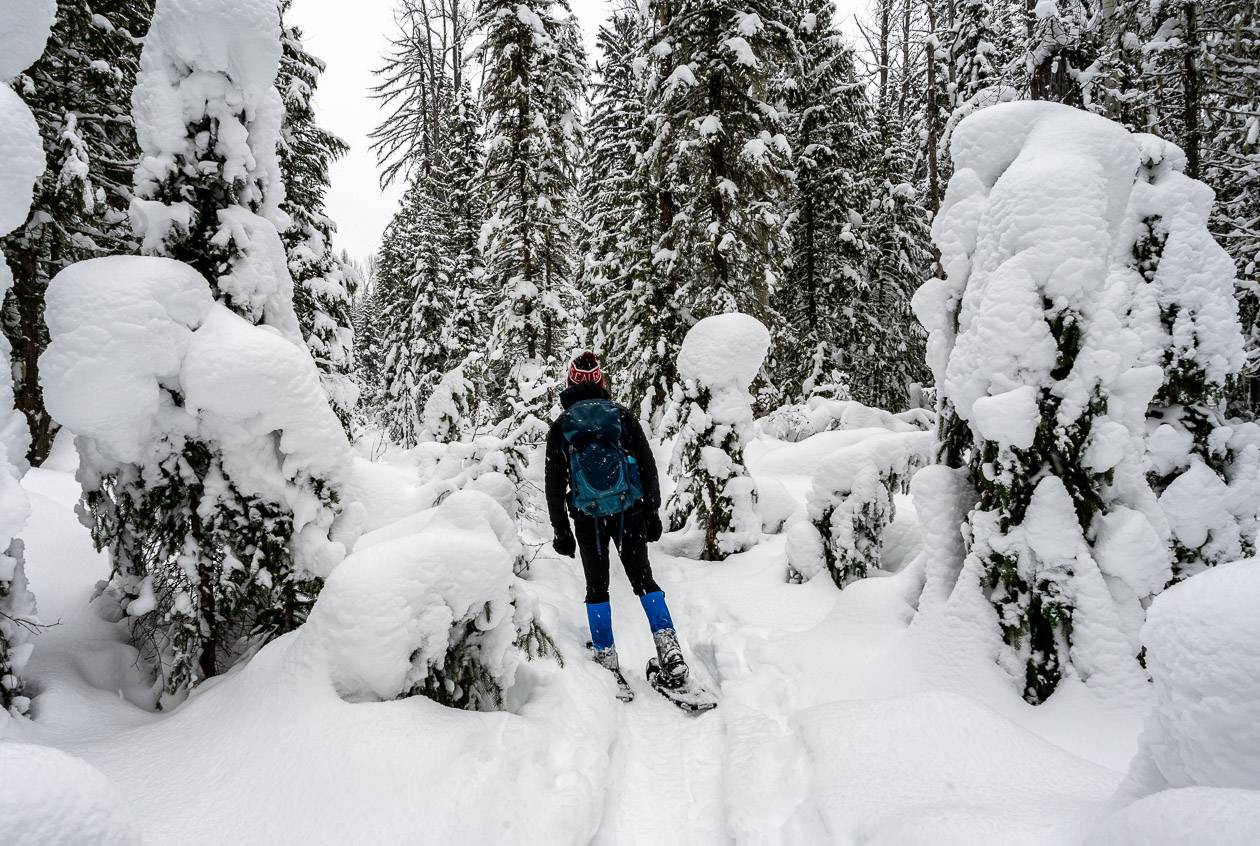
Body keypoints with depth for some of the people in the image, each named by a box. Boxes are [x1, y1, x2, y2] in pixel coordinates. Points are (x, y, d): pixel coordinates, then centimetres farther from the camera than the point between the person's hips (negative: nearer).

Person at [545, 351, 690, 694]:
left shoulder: (560, 426, 1)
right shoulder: (623, 415, 1)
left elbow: (554, 484, 3)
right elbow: (648, 467, 1)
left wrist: (560, 530, 9)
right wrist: (653, 512, 7)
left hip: (588, 519, 0)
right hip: (630, 513, 1)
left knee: (597, 588, 11)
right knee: (643, 579, 11)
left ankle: (607, 662, 12)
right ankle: (669, 650, 1)